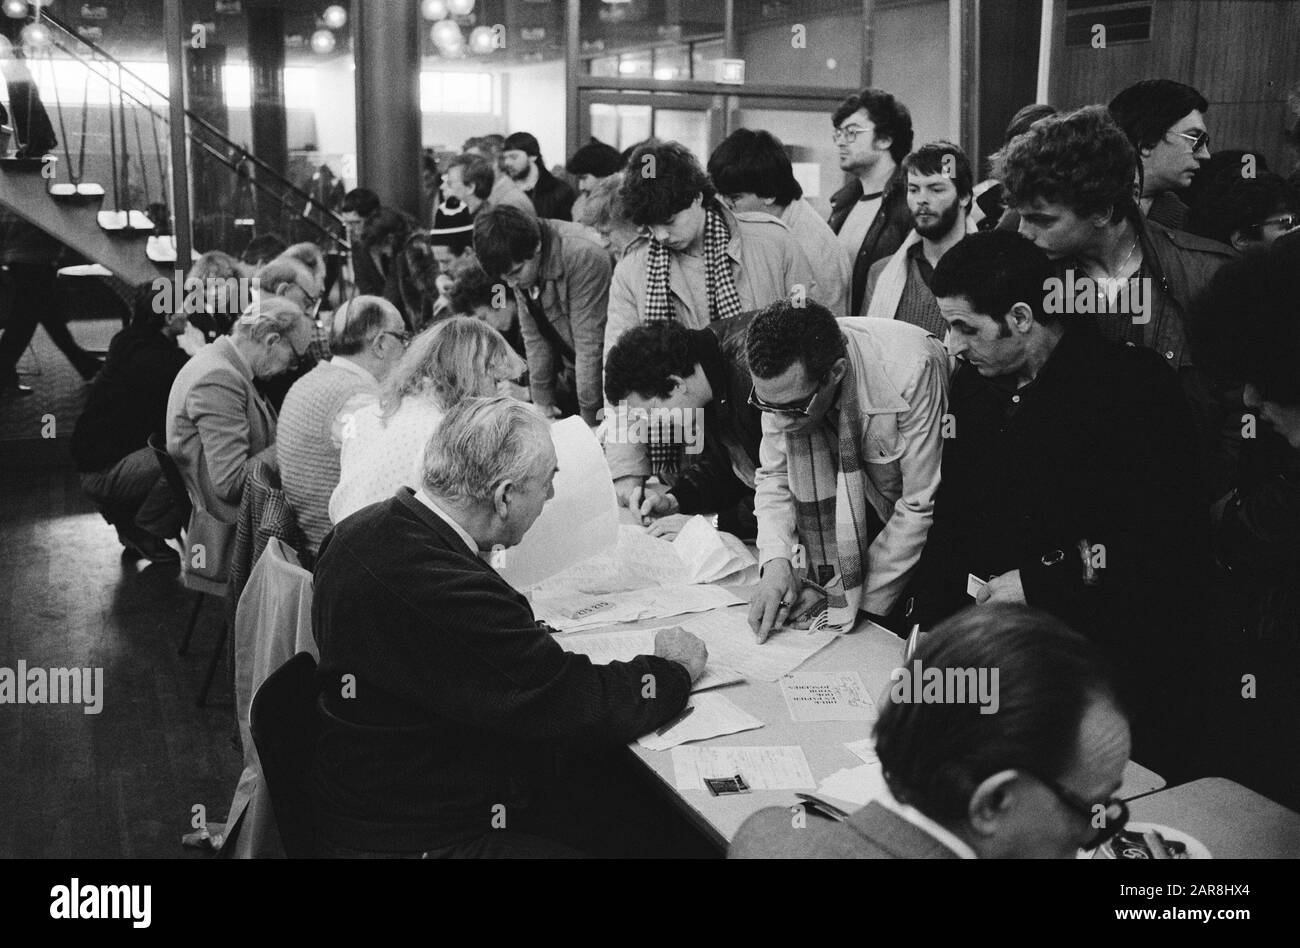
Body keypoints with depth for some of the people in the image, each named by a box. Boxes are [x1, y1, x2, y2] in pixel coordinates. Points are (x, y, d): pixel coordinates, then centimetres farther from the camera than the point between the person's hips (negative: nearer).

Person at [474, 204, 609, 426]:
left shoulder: (584, 258, -28)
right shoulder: (520, 266, -6)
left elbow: (589, 345, -26)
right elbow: (534, 336, 1)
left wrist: (589, 417, -22)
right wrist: (542, 399, -1)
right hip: (571, 374, 6)